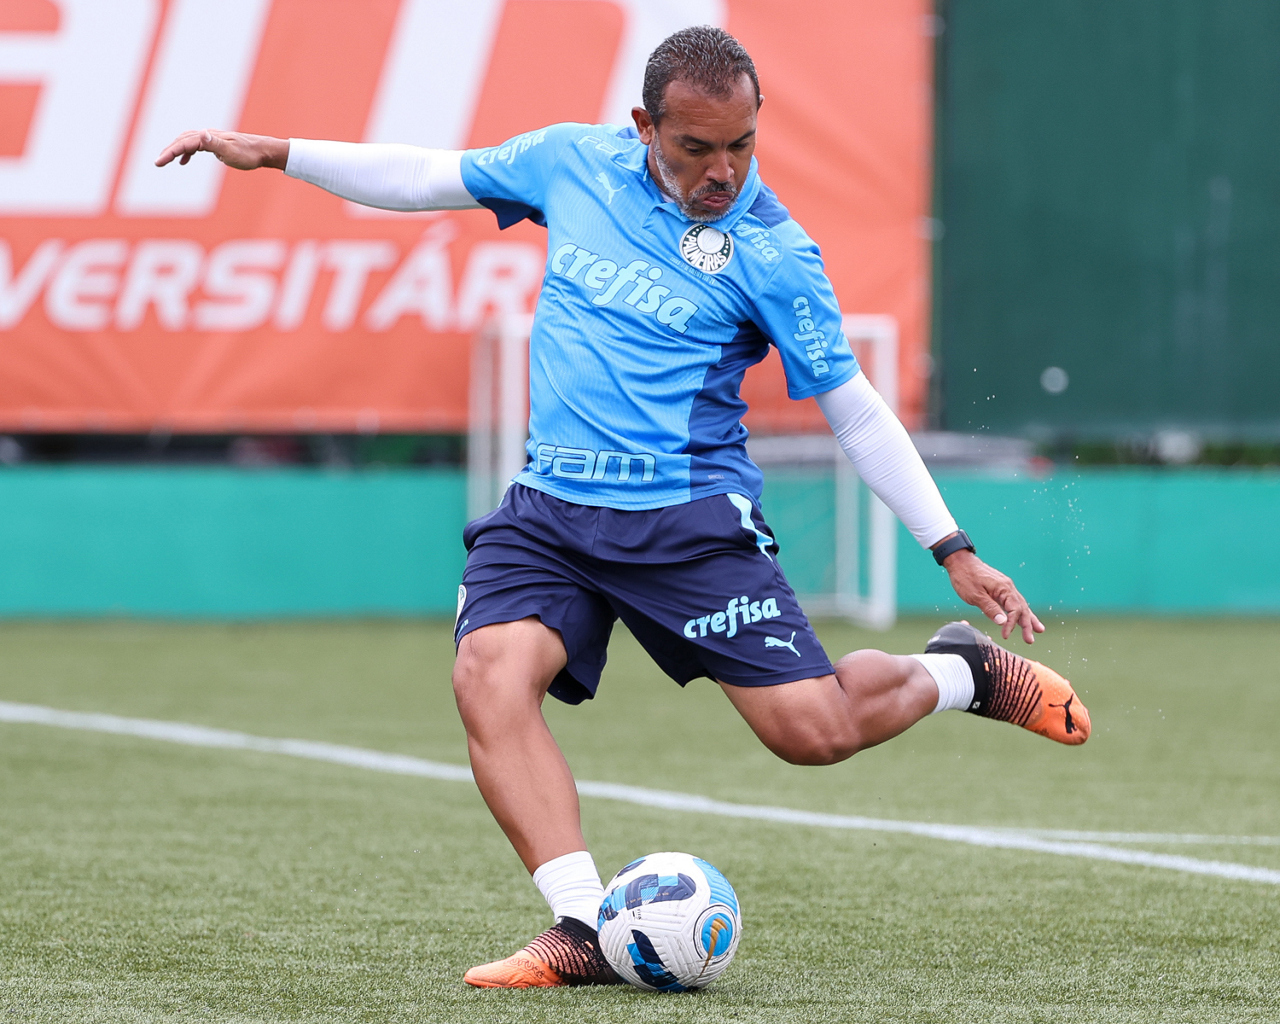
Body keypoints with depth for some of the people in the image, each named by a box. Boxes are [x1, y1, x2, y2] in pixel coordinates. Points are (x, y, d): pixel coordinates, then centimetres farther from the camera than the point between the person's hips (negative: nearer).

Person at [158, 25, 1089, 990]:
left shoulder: (772, 252, -8)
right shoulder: (573, 164, 2)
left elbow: (855, 411, -3)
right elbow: (428, 178, 17)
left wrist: (956, 553, -5)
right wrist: (270, 151, 15)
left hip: (690, 516, -3)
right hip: (549, 507, 3)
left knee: (813, 729, -9)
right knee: (490, 677, -24)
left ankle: (960, 671, 24)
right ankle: (585, 928, -25)